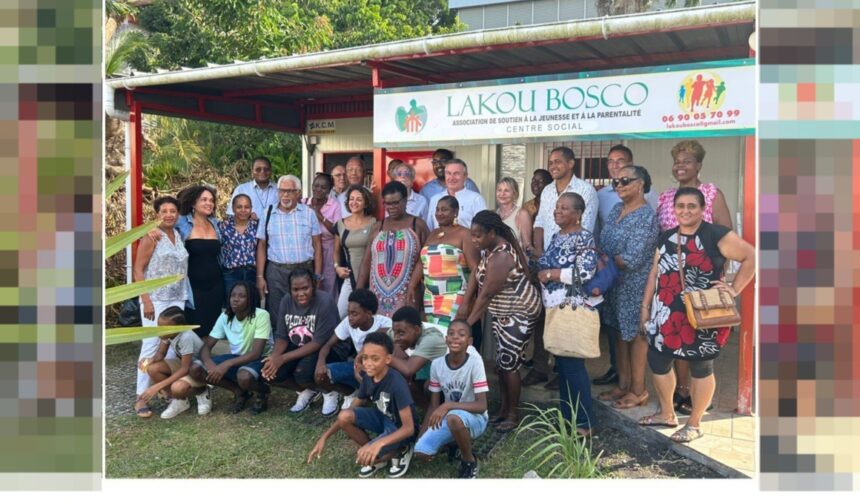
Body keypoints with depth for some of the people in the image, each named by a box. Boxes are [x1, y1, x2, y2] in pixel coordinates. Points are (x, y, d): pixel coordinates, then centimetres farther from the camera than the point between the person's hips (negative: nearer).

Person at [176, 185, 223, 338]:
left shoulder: (215, 223, 11)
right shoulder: (182, 223, -3)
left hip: (215, 285, 4)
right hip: (193, 285, -4)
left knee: (212, 329, 8)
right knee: (193, 328, 0)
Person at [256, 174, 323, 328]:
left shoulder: (309, 214, 5)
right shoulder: (268, 215, 6)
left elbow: (317, 245, 5)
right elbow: (262, 246, 7)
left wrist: (317, 276, -1)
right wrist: (260, 277, 0)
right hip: (276, 271, 0)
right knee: (276, 318, 5)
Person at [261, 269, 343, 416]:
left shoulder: (325, 302, -24)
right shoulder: (286, 301, -6)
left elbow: (319, 343, -26)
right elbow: (282, 336, -2)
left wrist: (283, 358, -28)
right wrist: (274, 357, -25)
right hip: (297, 349, 6)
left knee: (302, 372, -34)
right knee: (270, 372, -18)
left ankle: (330, 392, 0)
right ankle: (307, 391, 10)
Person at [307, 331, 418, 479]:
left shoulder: (396, 383, -31)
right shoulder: (368, 377, -10)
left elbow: (409, 427, -31)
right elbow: (353, 408, -1)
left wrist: (378, 443, -45)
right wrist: (324, 437, -9)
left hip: (399, 429, -7)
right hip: (382, 418, 7)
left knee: (364, 458, -29)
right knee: (344, 416, -20)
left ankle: (401, 452, 0)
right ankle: (377, 455, 1)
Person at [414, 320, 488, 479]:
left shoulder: (474, 362, -20)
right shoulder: (437, 364, -7)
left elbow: (482, 406, -23)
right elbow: (434, 405, 1)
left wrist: (448, 405, -33)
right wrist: (421, 436, -9)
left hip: (474, 418, -4)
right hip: (448, 418, 5)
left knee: (454, 418, -38)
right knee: (420, 452, -16)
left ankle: (470, 462, -9)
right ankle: (457, 444, 14)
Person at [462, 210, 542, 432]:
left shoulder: (501, 257, -29)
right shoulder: (491, 247, 0)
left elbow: (487, 295, -26)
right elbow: (476, 273, 5)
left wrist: (468, 323, -19)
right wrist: (465, 304, -4)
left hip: (519, 313, -10)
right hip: (503, 312, 10)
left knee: (509, 364, -4)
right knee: (500, 362, 13)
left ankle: (512, 415, 10)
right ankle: (504, 409, 25)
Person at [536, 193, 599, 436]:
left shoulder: (584, 238, -10)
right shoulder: (556, 237, 15)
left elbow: (585, 273, -22)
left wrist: (550, 274, -15)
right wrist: (543, 273, 6)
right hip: (555, 310, 8)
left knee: (573, 366, -5)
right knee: (561, 364, 14)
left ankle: (583, 423, 5)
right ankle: (567, 418, 25)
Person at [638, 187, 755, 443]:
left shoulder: (716, 235, -10)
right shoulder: (667, 238, 10)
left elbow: (751, 257, -9)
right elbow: (655, 273, 14)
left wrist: (735, 289, -12)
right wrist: (645, 306, 12)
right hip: (667, 314, 6)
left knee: (700, 368, 7)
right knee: (657, 362, 11)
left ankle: (694, 424, 21)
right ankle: (667, 414, 31)